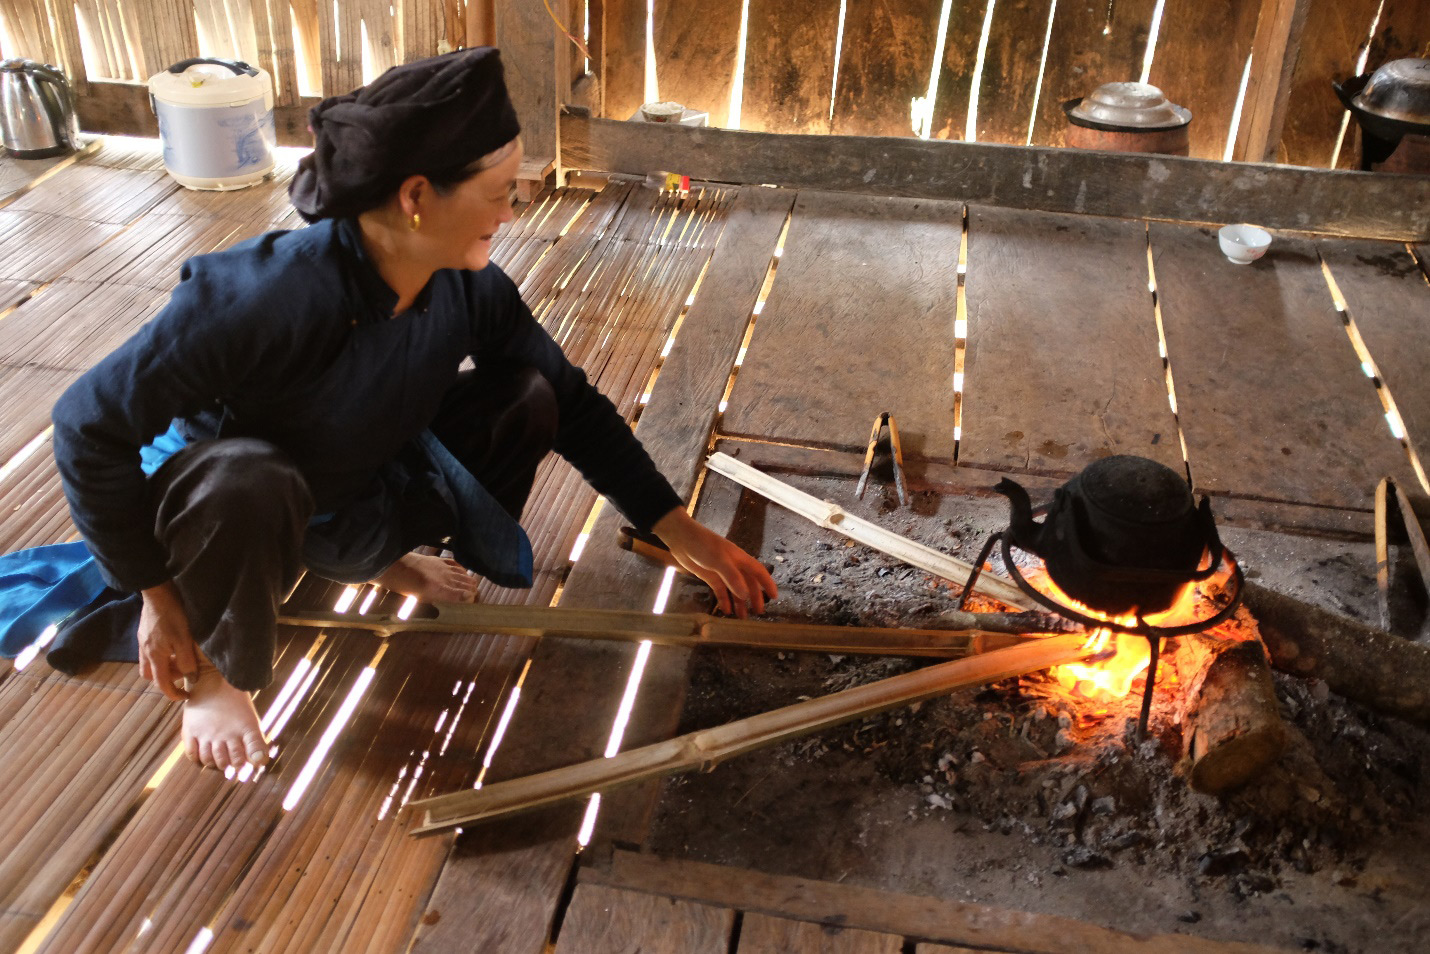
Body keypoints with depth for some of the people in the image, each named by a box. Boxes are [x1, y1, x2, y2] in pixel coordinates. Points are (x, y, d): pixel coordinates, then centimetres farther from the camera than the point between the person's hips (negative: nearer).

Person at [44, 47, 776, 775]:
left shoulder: (467, 287, -19)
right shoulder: (262, 297, -37)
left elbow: (573, 402, -7)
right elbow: (89, 423, -28)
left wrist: (677, 530, -8)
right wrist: (156, 594, -21)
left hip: (355, 494, 5)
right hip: (224, 500, -5)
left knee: (527, 398, -11)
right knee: (247, 482, -41)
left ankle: (383, 561, 13)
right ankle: (213, 672, -8)